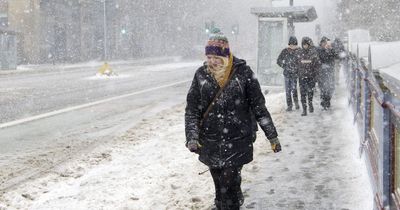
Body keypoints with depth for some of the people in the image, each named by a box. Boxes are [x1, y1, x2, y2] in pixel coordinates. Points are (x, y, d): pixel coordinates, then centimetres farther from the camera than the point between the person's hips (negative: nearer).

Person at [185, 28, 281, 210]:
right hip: (210, 142, 3)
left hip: (236, 142, -3)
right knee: (219, 184, 14)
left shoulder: (242, 72, -7)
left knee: (229, 187, -8)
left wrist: (272, 136, -1)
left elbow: (259, 106, -3)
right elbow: (192, 108, 0)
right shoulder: (201, 74, 0)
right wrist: (192, 137, -14)